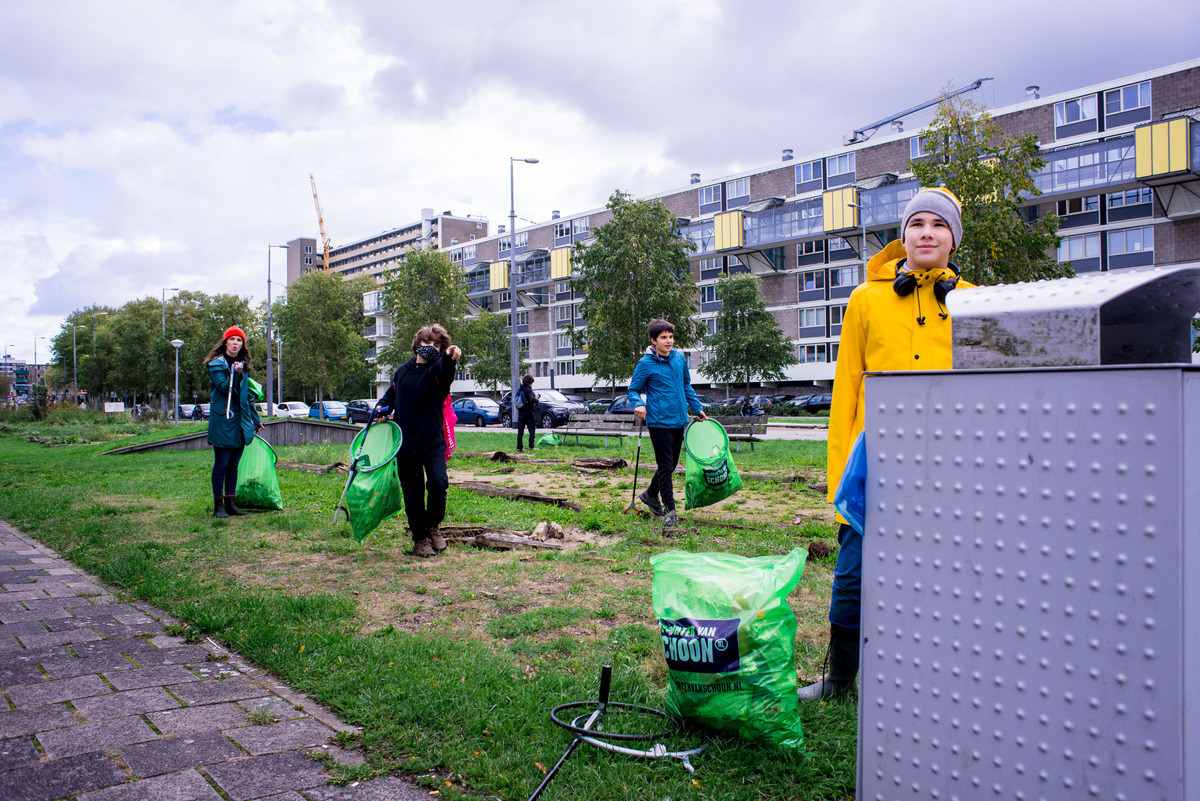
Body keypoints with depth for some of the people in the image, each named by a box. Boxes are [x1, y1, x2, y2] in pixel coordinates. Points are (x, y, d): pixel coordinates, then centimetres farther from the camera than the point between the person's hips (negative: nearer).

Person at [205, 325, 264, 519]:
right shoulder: (216, 364, -2)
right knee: (221, 464, -3)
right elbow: (225, 389, -14)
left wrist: (255, 420, 25)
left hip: (240, 423, 6)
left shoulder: (243, 365, 16)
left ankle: (230, 503, 15)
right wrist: (236, 374, -29)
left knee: (234, 464, 9)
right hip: (223, 421, -6)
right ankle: (218, 505, 3)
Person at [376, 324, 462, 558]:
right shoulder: (403, 370, 9)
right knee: (412, 494, 5)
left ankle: (433, 526, 8)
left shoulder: (437, 369, -3)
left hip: (433, 441, -3)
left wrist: (451, 358, -52)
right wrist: (383, 407, 5)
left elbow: (445, 371, -29)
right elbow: (391, 394, 26)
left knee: (438, 483, -19)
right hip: (405, 443, 3)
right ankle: (420, 538, 21)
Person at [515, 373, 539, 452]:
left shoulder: (519, 390, 7)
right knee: (532, 430, 2)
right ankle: (531, 446, -4)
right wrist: (536, 400, -7)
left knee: (520, 431, 11)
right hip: (529, 413, -6)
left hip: (520, 413, 6)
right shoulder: (528, 390, -13)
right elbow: (532, 399, -28)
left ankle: (519, 447, 11)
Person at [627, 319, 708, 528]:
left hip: (679, 420, 6)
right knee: (665, 466, -5)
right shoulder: (645, 364, -9)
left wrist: (697, 408, 20)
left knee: (672, 464, 15)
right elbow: (633, 390, -4)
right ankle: (670, 512, 4)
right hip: (659, 422, -6)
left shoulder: (680, 357, 7)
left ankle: (650, 494, 38)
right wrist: (638, 404, -24)